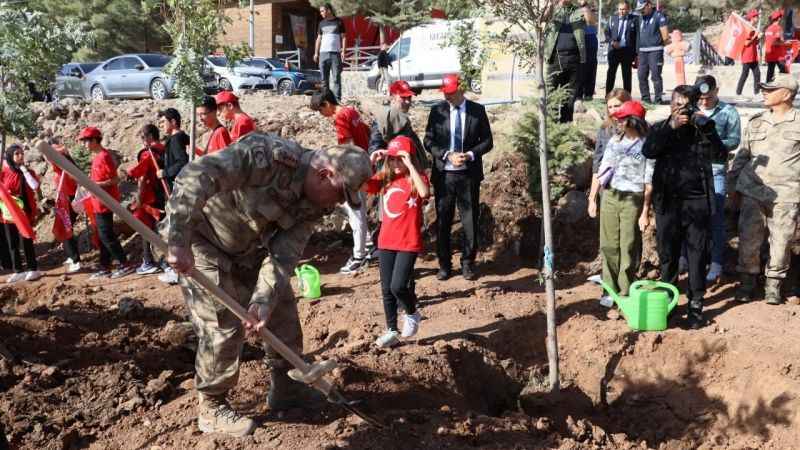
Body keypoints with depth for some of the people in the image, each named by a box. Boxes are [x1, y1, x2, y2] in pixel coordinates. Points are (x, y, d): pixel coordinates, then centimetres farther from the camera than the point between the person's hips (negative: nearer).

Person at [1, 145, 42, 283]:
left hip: (25, 213, -2)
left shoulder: (28, 172, 1)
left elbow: (35, 186, -17)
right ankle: (18, 271, 17)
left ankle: (33, 269, 6)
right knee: (12, 244, 7)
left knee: (26, 241, -3)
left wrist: (24, 169, -13)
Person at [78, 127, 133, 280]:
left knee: (107, 235, -7)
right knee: (103, 235, 12)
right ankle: (105, 268, 18)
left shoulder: (104, 156, -16)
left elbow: (115, 179, -19)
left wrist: (95, 185, -24)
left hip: (105, 202, -10)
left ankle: (124, 265, -2)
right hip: (100, 202, 10)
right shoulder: (98, 157, 13)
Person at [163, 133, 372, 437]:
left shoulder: (314, 204, -10)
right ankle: (212, 409, 10)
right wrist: (178, 241, -47)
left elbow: (284, 255, -15)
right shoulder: (269, 155, -34)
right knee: (224, 325, -9)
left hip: (247, 248, 8)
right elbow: (195, 175, -41)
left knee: (282, 310, 9)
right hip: (202, 241, -7)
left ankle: (285, 389, 27)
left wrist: (263, 300, -31)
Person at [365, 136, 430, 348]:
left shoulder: (416, 178, -7)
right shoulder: (384, 178, 5)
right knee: (387, 290, 9)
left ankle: (412, 314, 19)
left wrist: (409, 165, -28)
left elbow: (424, 192, -31)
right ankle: (392, 331, 23)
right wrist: (371, 161, -11)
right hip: (386, 242, 5)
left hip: (409, 243, -5)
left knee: (398, 286, -12)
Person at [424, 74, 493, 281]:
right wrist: (448, 155, -14)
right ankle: (444, 265, 17)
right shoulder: (437, 111, 3)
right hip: (444, 174, 1)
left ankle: (468, 264, 17)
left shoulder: (477, 110, 2)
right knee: (443, 220, 6)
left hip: (469, 173, 0)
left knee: (470, 219, 4)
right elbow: (429, 141, 1)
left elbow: (487, 141, 4)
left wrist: (470, 155, -13)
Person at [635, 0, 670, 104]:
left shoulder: (659, 16, -3)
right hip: (642, 51, 6)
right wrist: (637, 52, 15)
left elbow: (665, 37, -5)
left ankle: (658, 99, -3)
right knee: (642, 75, 3)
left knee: (655, 76, -8)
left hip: (655, 50, -6)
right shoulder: (641, 18, 17)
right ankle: (645, 98, 11)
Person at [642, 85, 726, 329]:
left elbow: (719, 155, -9)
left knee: (697, 256, 1)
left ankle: (695, 305, 10)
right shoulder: (660, 128, 6)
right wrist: (672, 126, -19)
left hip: (697, 202, -1)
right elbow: (648, 151, -14)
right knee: (667, 255, 10)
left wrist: (705, 128, -20)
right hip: (667, 202, 1)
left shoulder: (703, 128, 5)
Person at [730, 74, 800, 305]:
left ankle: (774, 284, 20)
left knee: (780, 242, 3)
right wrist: (735, 184, 14)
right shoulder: (756, 122, 11)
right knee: (748, 239, 5)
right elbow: (742, 155, 16)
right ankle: (747, 280, 20)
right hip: (752, 192, 3)